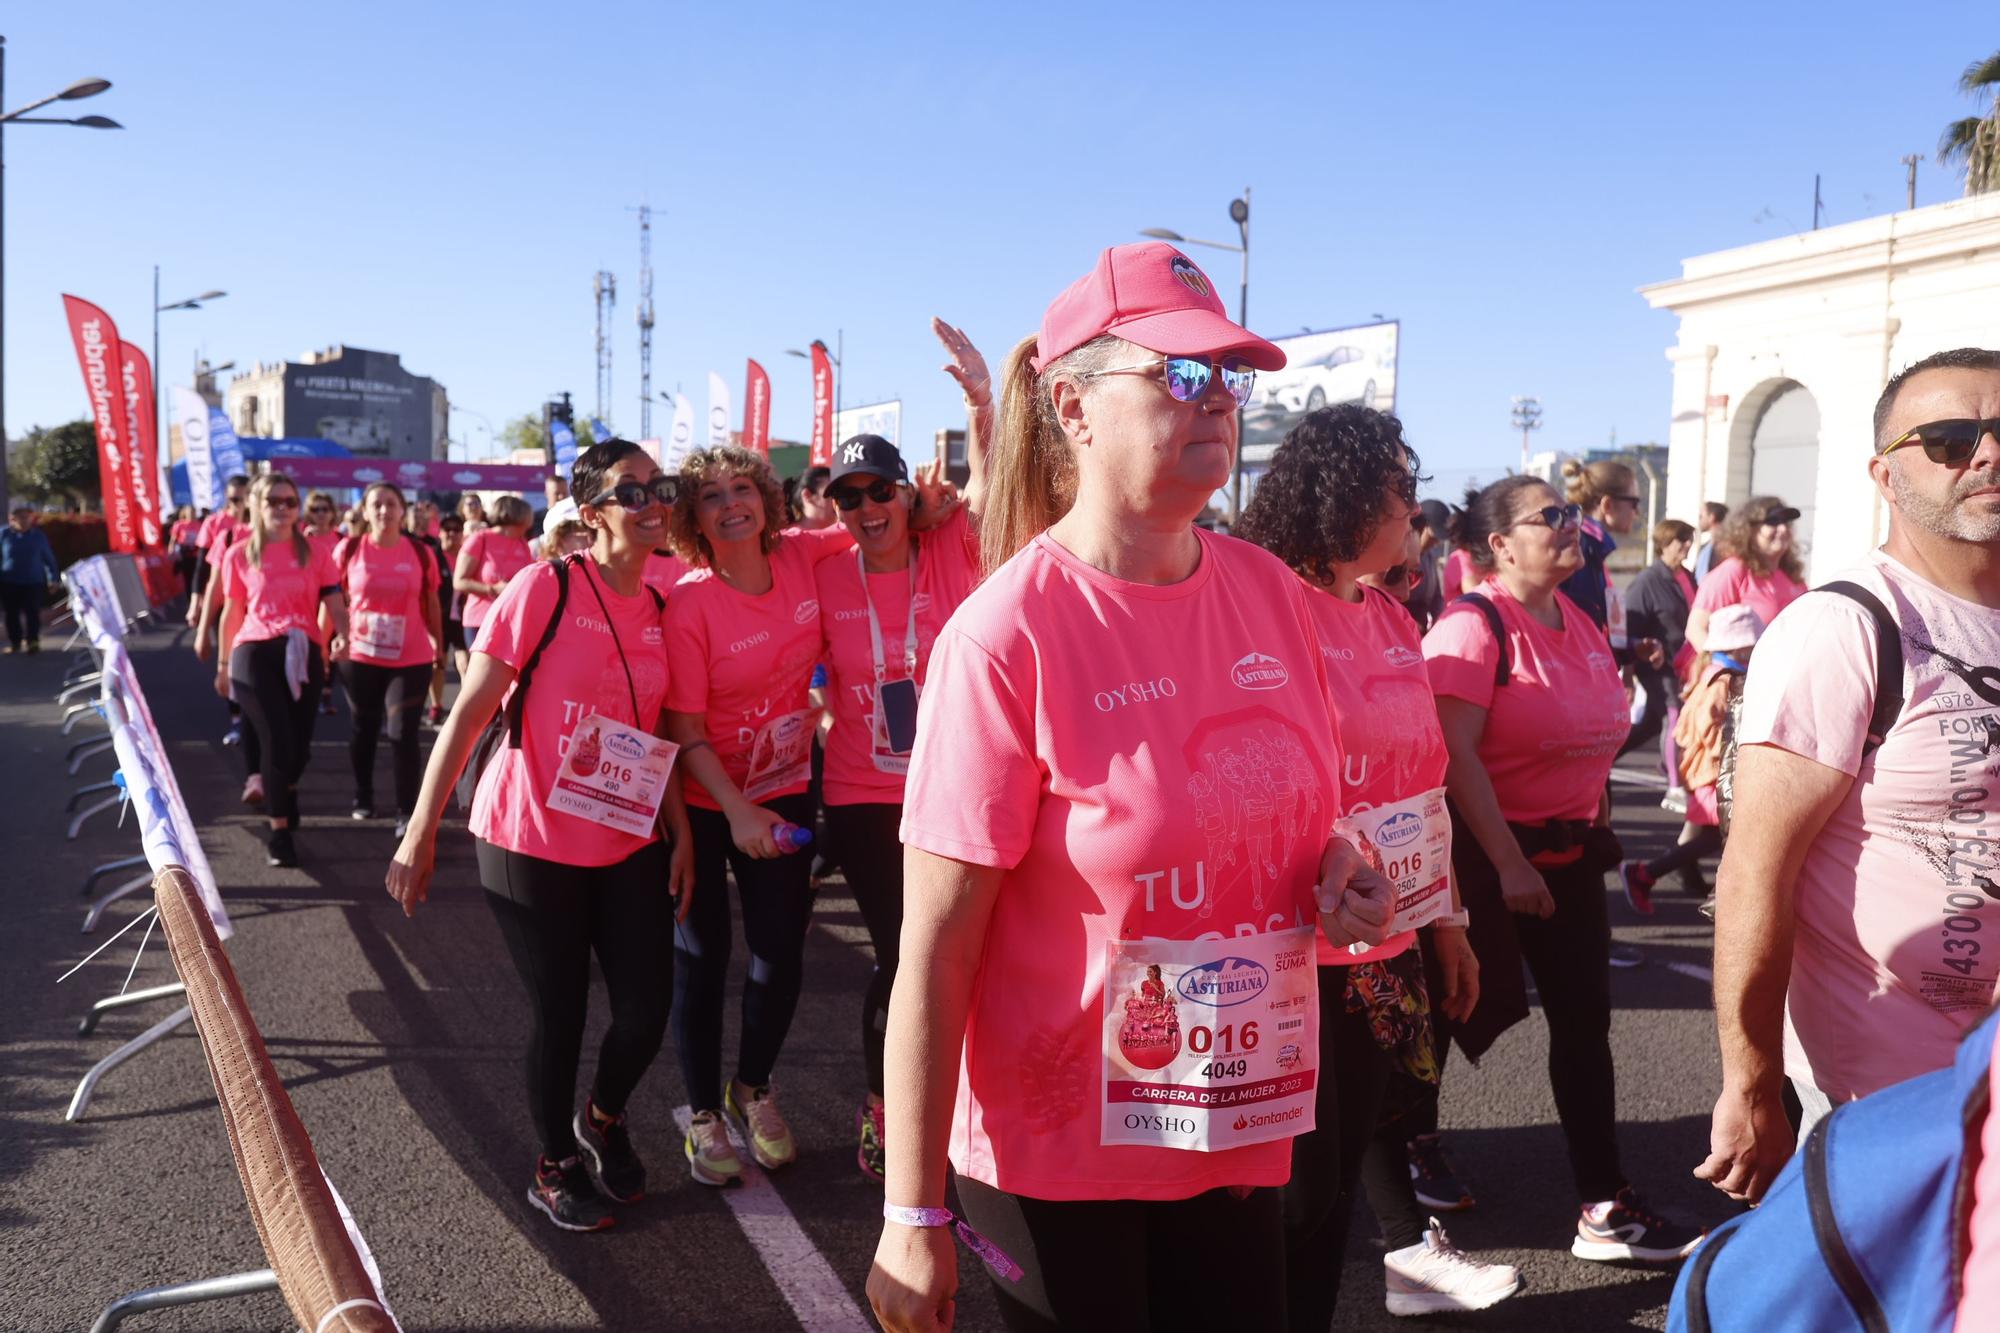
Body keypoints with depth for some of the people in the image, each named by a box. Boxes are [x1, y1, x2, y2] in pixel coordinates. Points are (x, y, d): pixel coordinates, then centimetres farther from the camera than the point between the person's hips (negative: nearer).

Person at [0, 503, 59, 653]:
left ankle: (32, 642, -2)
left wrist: (53, 578, 5)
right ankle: (14, 642, 19)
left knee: (32, 612, -6)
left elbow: (49, 558, 7)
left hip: (33, 582, -1)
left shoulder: (39, 536, 1)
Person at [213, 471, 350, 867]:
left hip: (304, 655, 2)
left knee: (299, 746, 6)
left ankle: (283, 791, 43)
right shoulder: (240, 555, 6)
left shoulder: (315, 554, 6)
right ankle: (280, 831, 8)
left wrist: (342, 637, -21)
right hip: (256, 653, -1)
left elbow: (335, 605, -1)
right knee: (277, 743, -9)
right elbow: (232, 613, 13)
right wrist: (223, 664, 18)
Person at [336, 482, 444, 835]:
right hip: (360, 657, 1)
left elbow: (431, 604, 8)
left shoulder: (421, 552, -2)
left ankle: (407, 813, 0)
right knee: (363, 729, 15)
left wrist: (439, 645, 14)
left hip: (411, 659, -1)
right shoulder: (349, 549, -3)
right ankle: (363, 798, 33)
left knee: (404, 733, -5)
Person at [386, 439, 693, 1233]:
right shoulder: (544, 589, -13)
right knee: (560, 1013, 6)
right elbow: (469, 713, -13)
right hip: (532, 844, -5)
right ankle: (555, 1168, 32)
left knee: (647, 1009, 5)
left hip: (630, 844, 5)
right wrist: (420, 832, -15)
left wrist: (681, 834, 6)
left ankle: (603, 1119, 37)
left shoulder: (657, 611, 4)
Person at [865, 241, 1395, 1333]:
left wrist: (1338, 873, -7)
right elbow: (933, 953, -18)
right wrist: (913, 1218, -16)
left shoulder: (1271, 593, -2)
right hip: (1061, 1154, -5)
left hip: (1243, 1135, 6)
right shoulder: (1004, 636, -20)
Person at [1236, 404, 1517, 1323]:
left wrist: (1446, 916, 18)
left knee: (1344, 1158, 21)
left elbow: (1426, 781, 15)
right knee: (1300, 1185, 3)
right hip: (1301, 949, -8)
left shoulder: (1391, 619, 10)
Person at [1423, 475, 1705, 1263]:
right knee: (1449, 1017, 5)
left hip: (1571, 850, 8)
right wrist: (1508, 865, -22)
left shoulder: (1579, 623, 8)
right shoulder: (1472, 627, -17)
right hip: (1488, 851, -8)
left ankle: (1603, 1205, 18)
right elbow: (1454, 756, -23)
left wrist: (1600, 830, 16)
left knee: (1585, 1021, 9)